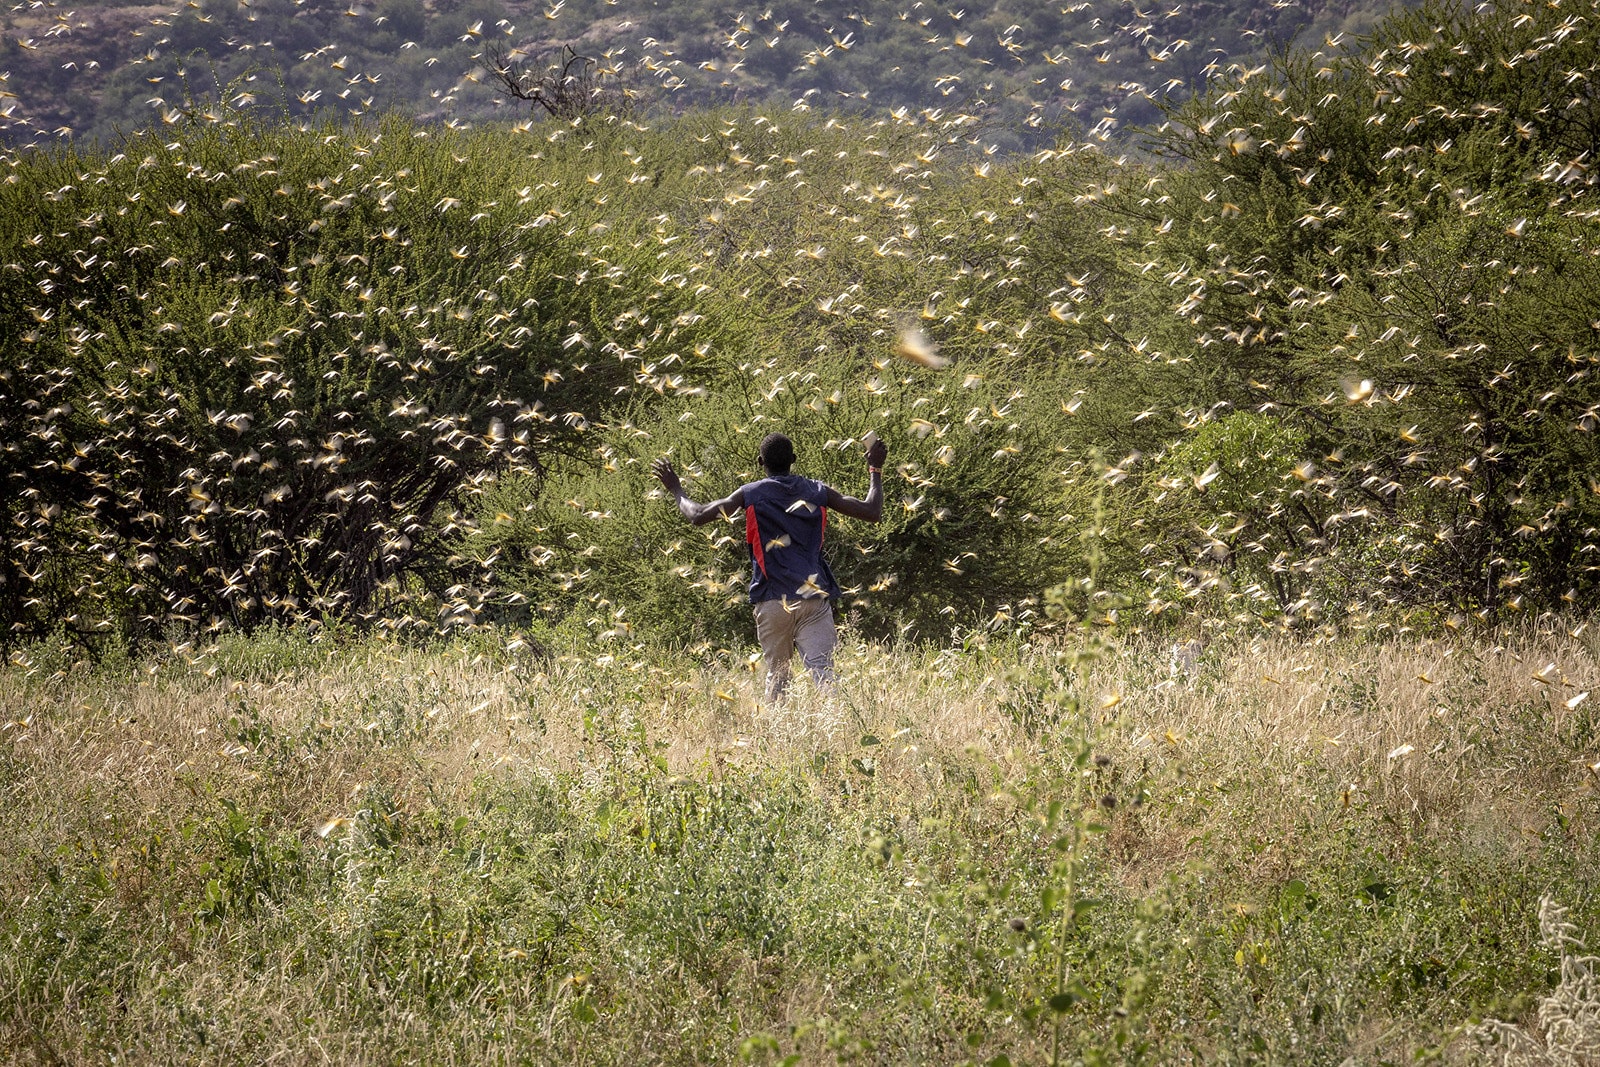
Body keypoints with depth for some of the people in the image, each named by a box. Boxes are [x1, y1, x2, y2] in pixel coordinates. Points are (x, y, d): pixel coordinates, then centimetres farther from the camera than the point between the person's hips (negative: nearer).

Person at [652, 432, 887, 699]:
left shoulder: (750, 495, 4)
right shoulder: (818, 492, 9)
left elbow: (698, 516, 4)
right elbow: (872, 512, 12)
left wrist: (676, 490, 23)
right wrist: (875, 469, 27)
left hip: (772, 601, 0)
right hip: (815, 598, 0)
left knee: (776, 675, 13)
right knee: (822, 673, -11)